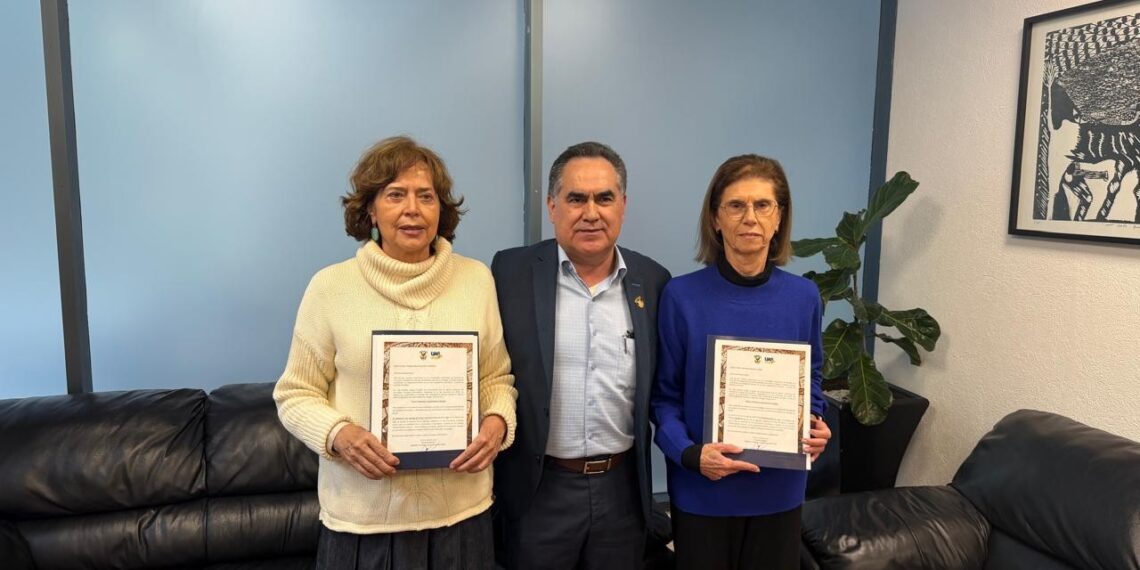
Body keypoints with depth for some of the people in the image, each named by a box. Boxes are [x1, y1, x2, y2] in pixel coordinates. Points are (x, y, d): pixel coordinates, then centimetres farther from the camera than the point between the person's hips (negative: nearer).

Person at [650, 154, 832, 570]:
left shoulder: (804, 297, -2)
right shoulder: (681, 297, -12)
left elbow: (810, 376, 11)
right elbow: (664, 396, -6)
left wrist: (816, 426, -7)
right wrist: (690, 454, -22)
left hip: (778, 489, 3)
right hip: (703, 492, -2)